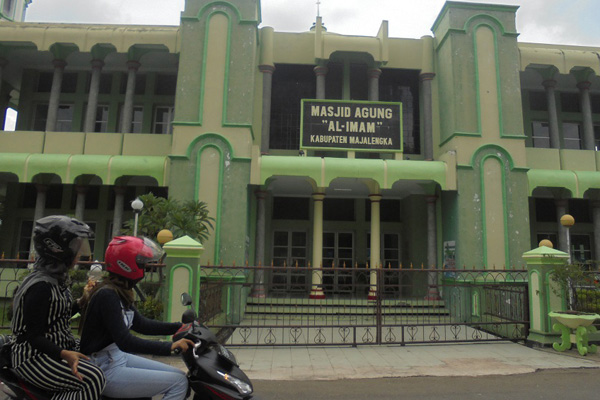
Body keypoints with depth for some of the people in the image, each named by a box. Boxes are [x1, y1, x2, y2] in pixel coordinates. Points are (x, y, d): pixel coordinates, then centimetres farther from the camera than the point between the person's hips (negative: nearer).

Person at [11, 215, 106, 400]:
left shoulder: (58, 279, 7)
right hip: (35, 356, -10)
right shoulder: (41, 286, -22)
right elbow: (33, 336, -23)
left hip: (60, 346, 10)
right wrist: (64, 355, -35)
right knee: (92, 379, -28)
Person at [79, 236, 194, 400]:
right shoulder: (108, 295, -22)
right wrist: (170, 347, -28)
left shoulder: (120, 293, 7)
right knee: (179, 382, -13)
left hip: (118, 357, 10)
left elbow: (140, 324, 13)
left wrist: (179, 327, 6)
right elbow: (125, 342, -28)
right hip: (105, 371, -9)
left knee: (180, 375, 7)